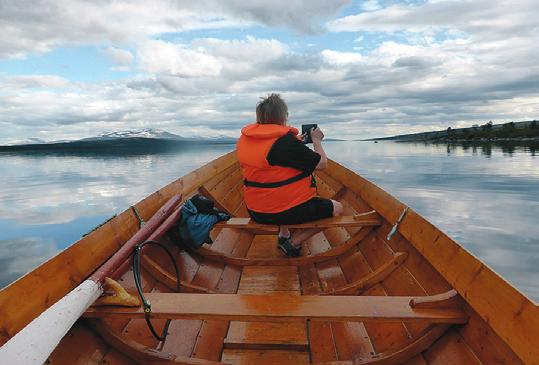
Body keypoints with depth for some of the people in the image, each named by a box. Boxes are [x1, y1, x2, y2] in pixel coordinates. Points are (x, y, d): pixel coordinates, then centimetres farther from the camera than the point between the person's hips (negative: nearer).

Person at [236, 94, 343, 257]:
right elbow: (321, 163, -15)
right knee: (337, 208, 9)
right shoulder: (285, 141, -23)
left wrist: (296, 141, 19)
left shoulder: (244, 139, 0)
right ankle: (294, 243, 5)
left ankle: (284, 235, 30)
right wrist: (316, 140, 2)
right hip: (287, 211, -8)